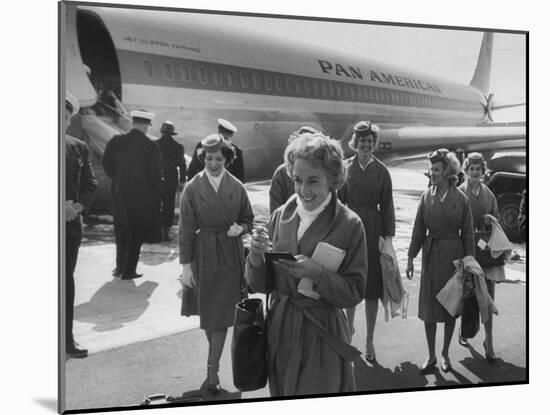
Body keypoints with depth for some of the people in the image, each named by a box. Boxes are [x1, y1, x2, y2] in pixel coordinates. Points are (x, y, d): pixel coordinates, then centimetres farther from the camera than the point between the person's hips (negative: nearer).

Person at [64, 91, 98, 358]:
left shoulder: (79, 148, 9)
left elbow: (91, 183, 9)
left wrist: (79, 206, -7)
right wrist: (60, 206, -17)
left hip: (71, 223, 4)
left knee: (67, 279, 9)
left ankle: (67, 338, 16)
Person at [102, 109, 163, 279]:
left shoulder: (116, 141, -4)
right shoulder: (151, 146, -12)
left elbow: (107, 165, 0)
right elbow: (155, 174, -10)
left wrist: (118, 181, 14)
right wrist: (156, 194, 2)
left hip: (119, 193, 3)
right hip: (142, 194, -3)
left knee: (121, 231, 19)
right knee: (136, 233, 9)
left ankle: (120, 266, 26)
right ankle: (128, 270, 12)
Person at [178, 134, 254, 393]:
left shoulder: (237, 188, 0)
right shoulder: (193, 188, -4)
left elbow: (248, 220, 11)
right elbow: (186, 228, -4)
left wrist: (240, 228, -12)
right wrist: (186, 264, -7)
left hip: (230, 257, 0)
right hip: (203, 255, 0)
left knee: (221, 314, -3)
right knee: (207, 312, 11)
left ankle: (212, 370, 2)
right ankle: (215, 358, 34)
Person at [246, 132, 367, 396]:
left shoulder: (349, 225, -11)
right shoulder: (281, 216, -1)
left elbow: (354, 293, -9)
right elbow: (259, 286, 2)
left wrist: (317, 274, -24)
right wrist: (256, 256, -17)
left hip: (322, 336, -4)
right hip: (280, 332, 4)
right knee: (280, 395, 20)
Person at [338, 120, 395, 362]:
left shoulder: (381, 171, 0)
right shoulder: (345, 168, 0)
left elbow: (387, 206, 1)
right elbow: (338, 201, 2)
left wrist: (388, 236, -3)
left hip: (373, 230, 0)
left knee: (373, 286, 4)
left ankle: (370, 341, 15)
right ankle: (349, 329, 34)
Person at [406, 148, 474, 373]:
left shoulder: (461, 199, -5)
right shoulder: (426, 196, 0)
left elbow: (467, 234, -1)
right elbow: (418, 230, 4)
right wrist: (411, 257, 2)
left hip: (453, 254, -1)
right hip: (431, 254, 1)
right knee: (429, 306, 4)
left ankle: (445, 354, 26)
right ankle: (431, 356, 18)